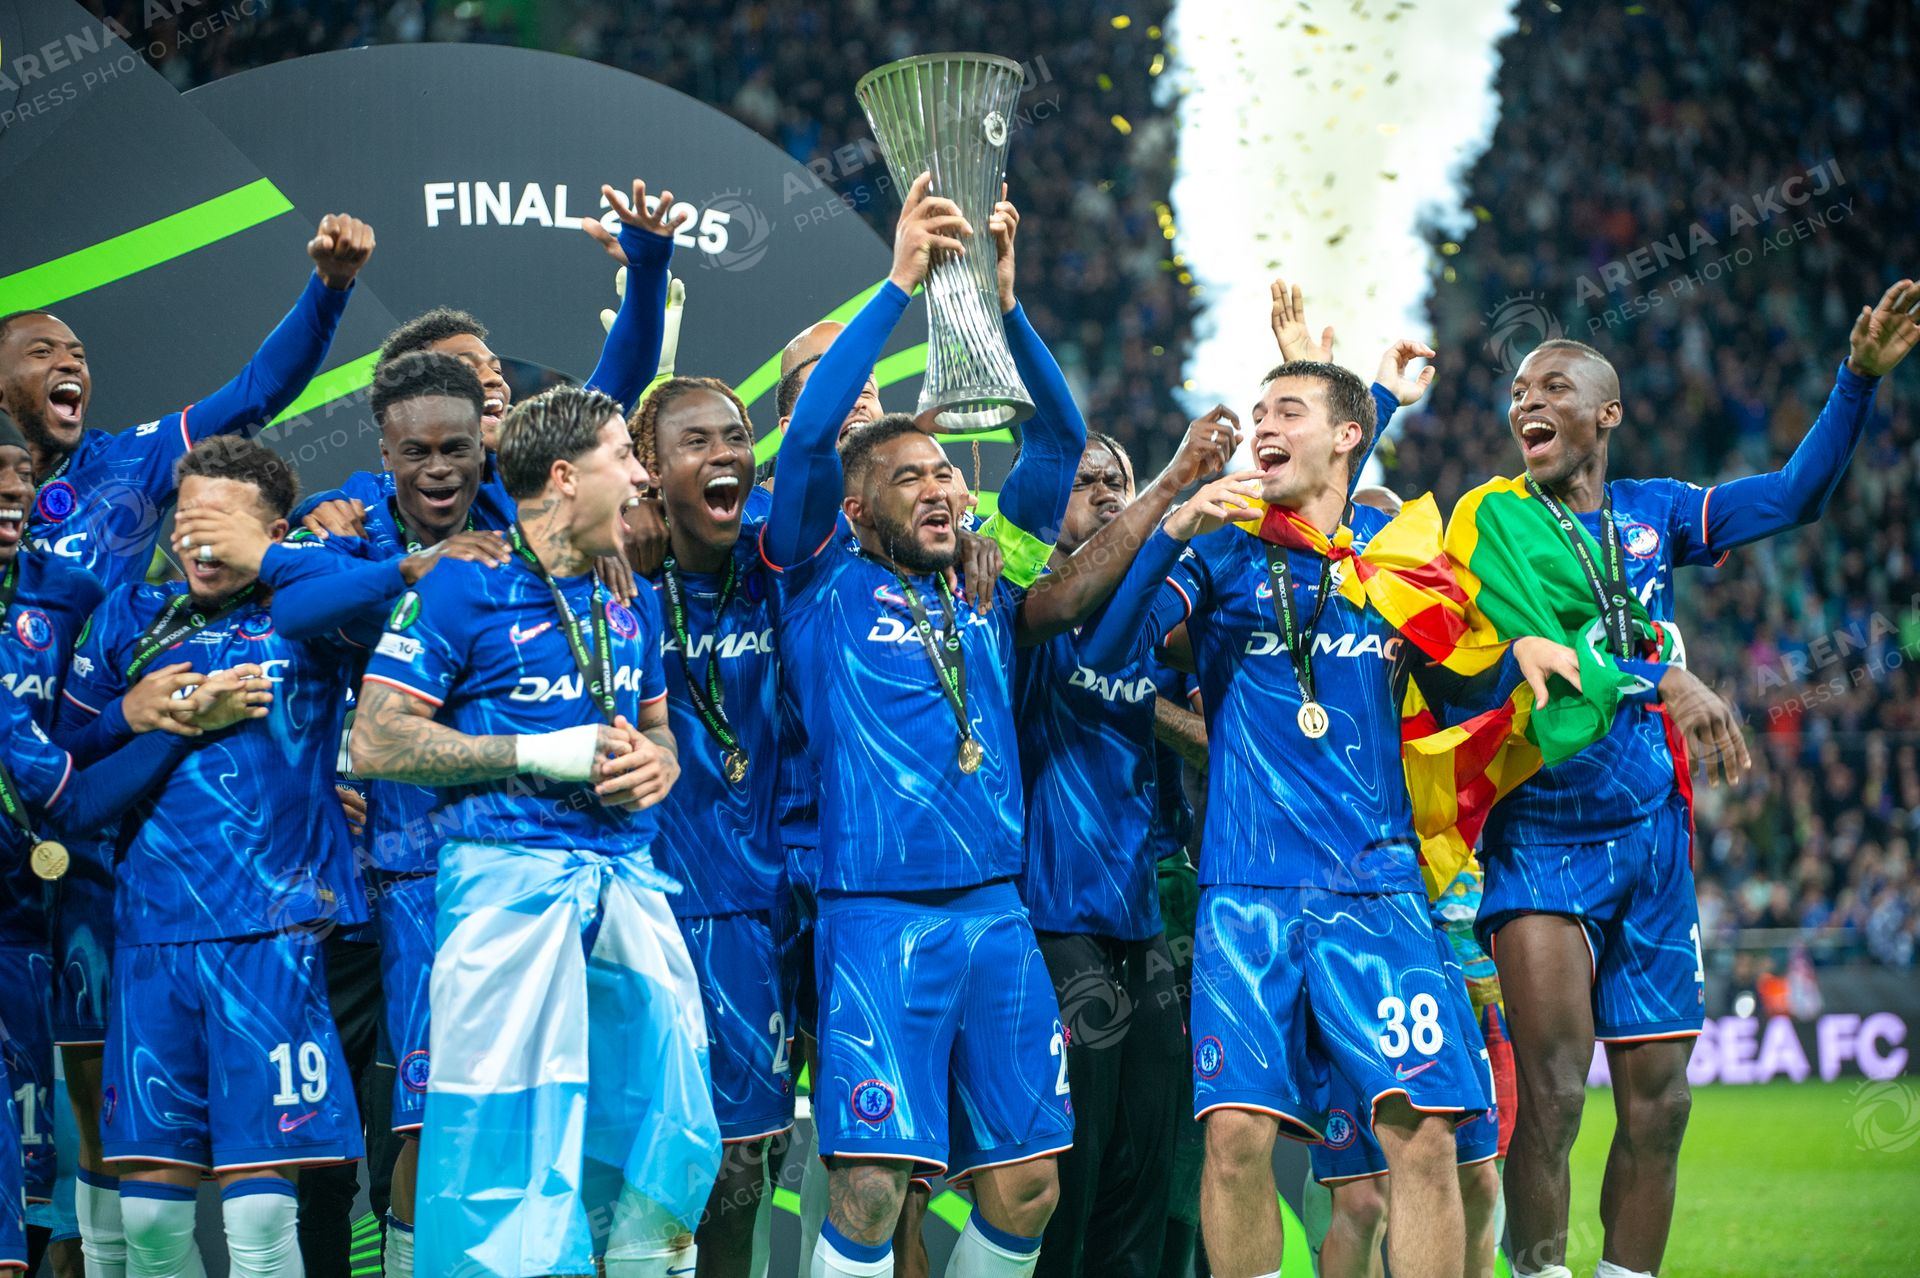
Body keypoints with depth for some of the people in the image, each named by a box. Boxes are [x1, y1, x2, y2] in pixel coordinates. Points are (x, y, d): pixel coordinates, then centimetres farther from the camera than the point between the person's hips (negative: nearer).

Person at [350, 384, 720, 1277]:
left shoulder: (631, 604, 16)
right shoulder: (463, 589, -5)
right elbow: (377, 742, -9)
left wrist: (655, 762, 3)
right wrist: (538, 754, -13)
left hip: (628, 881, 7)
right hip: (512, 878, -6)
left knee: (669, 1134, 5)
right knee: (508, 1140, -8)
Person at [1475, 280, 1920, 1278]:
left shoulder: (1652, 514, 11)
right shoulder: (1491, 519, 0)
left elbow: (1794, 495, 8)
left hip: (1651, 834, 4)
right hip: (1542, 834, -4)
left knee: (1658, 1100, 5)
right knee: (1551, 1093, -14)